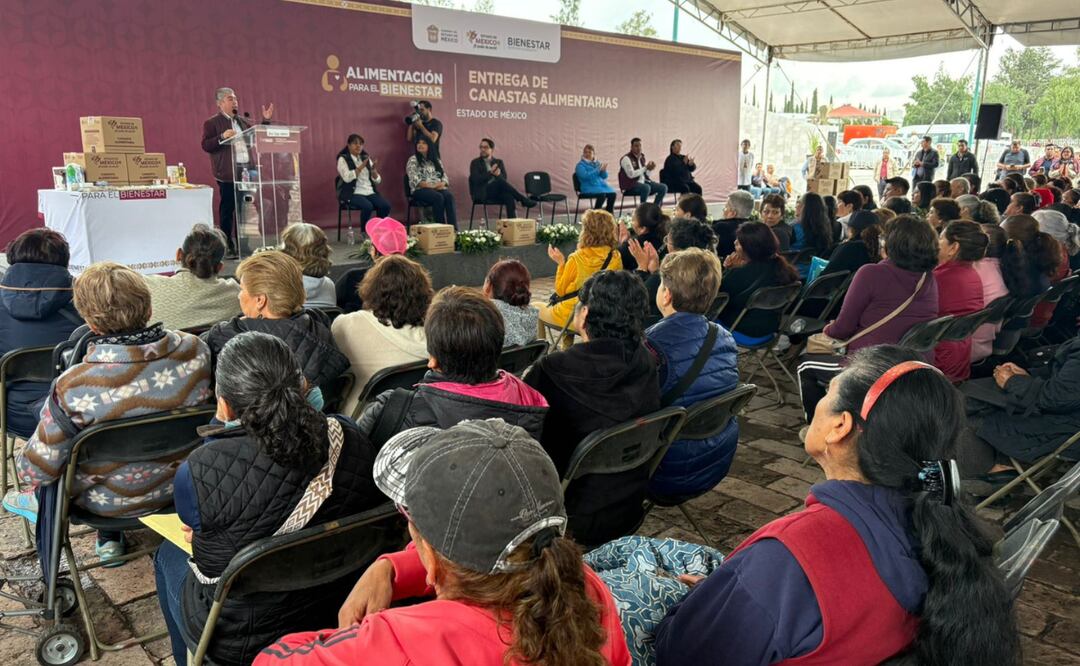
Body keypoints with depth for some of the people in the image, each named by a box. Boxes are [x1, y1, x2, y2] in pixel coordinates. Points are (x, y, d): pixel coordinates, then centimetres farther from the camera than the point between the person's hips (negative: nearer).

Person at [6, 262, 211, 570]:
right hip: (180, 486, 3)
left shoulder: (73, 386, -31)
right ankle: (110, 539, 41)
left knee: (48, 481, 27)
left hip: (109, 500, -3)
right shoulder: (197, 351, -22)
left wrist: (25, 471, 7)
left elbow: (40, 467, -17)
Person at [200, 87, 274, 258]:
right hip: (228, 173, -6)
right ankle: (227, 247, 4)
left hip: (246, 170, 6)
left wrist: (265, 121, 11)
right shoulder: (211, 123, 1)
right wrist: (222, 137, -20)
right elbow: (206, 146, -6)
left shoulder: (243, 121, 18)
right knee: (227, 209, -1)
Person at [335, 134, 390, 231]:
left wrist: (373, 170, -9)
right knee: (368, 206, -34)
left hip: (370, 192, 5)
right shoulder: (343, 159, 1)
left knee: (386, 206, -22)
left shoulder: (366, 158, 16)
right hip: (353, 193, -5)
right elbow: (347, 178, -17)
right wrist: (361, 167, -19)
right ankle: (364, 233, -14)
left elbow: (377, 180, 11)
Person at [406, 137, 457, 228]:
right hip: (420, 189, -4)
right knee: (438, 197, -35)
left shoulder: (436, 160, 21)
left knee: (449, 195, -30)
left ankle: (453, 228, -41)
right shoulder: (413, 160, 6)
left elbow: (444, 176, 14)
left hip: (438, 189, 4)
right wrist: (430, 186, -17)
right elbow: (414, 180, -7)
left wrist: (442, 184, -10)